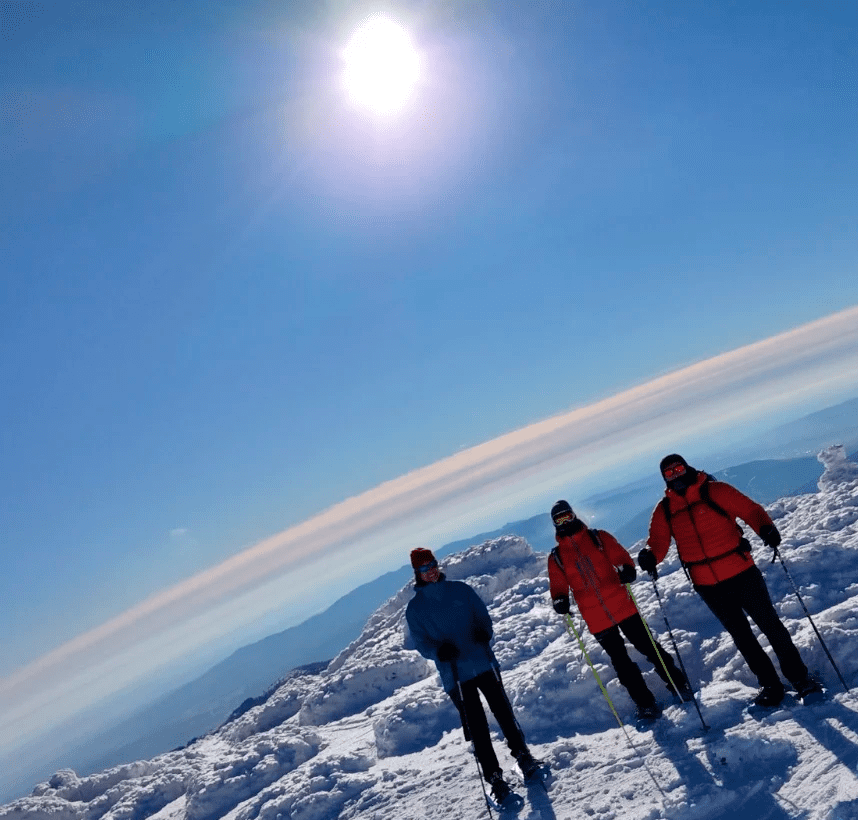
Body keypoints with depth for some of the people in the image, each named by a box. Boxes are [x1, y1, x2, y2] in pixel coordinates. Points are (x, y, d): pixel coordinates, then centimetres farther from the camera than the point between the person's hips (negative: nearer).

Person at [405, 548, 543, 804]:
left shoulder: (461, 589, 4)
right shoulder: (415, 608, 0)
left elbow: (483, 615, 8)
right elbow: (421, 644, -1)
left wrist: (484, 631, -15)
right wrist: (438, 651, -22)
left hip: (485, 663, 2)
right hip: (454, 675, -1)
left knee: (504, 712, 8)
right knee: (477, 728, 1)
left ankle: (523, 756, 29)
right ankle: (494, 778, 15)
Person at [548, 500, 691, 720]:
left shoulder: (598, 537, 2)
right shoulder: (556, 558, 4)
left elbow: (620, 556, 0)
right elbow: (558, 586, 6)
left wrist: (627, 570, -21)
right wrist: (560, 601, -15)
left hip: (622, 605, -1)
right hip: (596, 619, 1)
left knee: (647, 646, 5)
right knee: (621, 662, 7)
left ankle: (677, 683, 24)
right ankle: (645, 703, 19)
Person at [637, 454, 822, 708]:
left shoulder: (716, 491, -8)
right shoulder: (664, 510, 1)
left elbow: (750, 509, -10)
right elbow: (658, 541, -1)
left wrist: (766, 527, -29)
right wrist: (650, 556, -23)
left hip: (742, 573, -3)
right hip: (708, 587, 3)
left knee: (770, 625, 6)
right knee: (741, 636, 14)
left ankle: (799, 677, 23)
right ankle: (770, 685, 29)